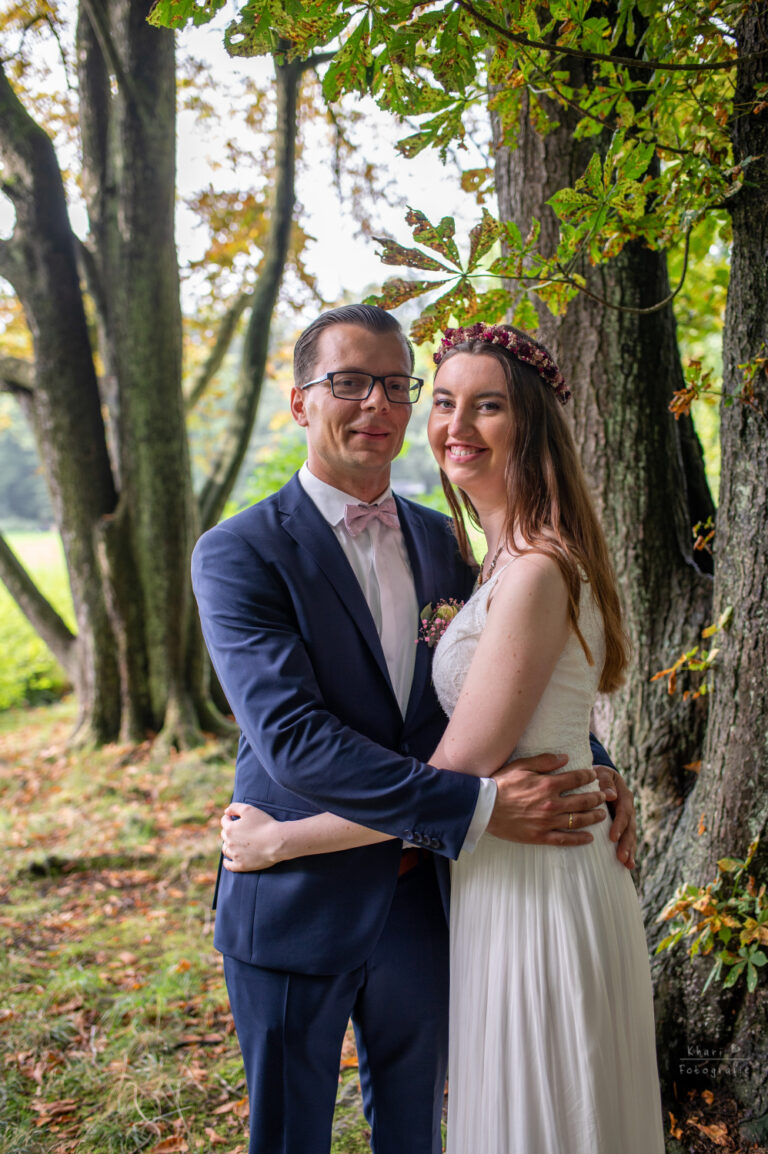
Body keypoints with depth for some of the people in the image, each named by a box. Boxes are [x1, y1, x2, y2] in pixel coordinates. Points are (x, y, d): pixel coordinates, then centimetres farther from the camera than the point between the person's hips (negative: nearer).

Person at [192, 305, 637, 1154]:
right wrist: (478, 806, -29)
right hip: (300, 908, -5)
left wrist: (597, 774, -4)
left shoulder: (438, 539, 5)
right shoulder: (237, 554, -14)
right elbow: (291, 736, -25)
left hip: (424, 898, 5)